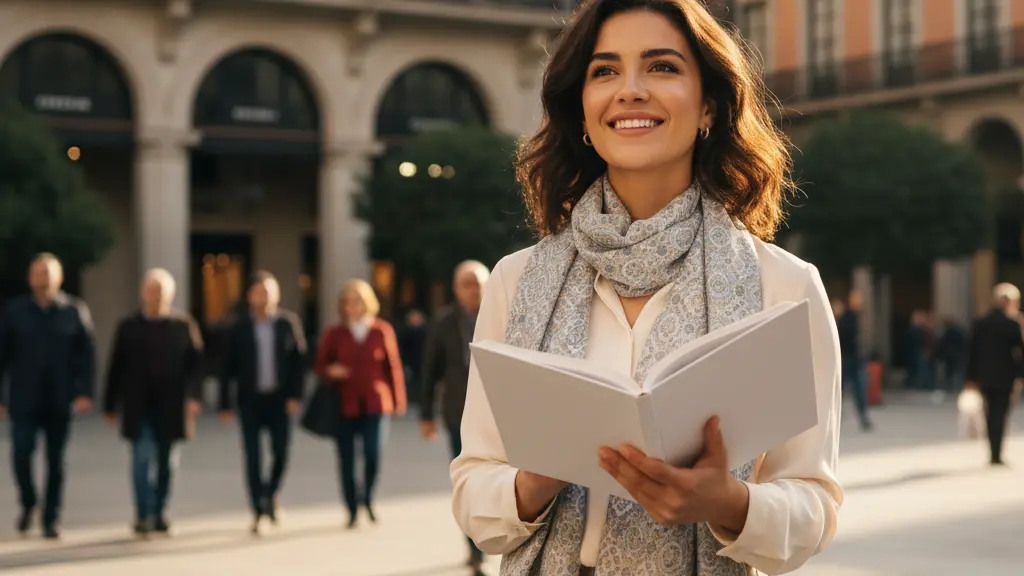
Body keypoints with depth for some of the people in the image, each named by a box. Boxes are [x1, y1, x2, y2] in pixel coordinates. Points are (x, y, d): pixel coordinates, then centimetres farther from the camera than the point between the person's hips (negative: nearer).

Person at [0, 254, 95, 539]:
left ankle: (51, 519, 15)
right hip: (24, 401, 0)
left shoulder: (75, 311, 1)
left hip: (60, 401, 0)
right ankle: (28, 504, 14)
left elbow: (87, 355, 0)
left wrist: (85, 393, -10)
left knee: (55, 461, 5)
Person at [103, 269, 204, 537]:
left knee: (166, 463, 8)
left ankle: (158, 514, 21)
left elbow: (195, 364, 1)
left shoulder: (184, 325, 4)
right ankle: (143, 516, -7)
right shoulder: (128, 326, 5)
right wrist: (110, 405, 5)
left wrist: (193, 396, -12)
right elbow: (116, 367, 6)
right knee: (142, 458, -9)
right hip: (138, 408, -1)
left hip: (171, 407, 1)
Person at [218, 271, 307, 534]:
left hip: (280, 399, 0)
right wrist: (225, 404, -1)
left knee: (281, 451, -1)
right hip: (250, 400, 0)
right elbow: (228, 367, 3)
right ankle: (259, 510, 5)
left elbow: (299, 360, 0)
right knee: (253, 456, -2)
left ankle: (271, 493, 28)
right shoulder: (240, 327, 2)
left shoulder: (289, 322, 1)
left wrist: (295, 395, -8)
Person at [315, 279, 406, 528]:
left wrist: (398, 400, 8)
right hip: (345, 405, 1)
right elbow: (320, 365, 10)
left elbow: (393, 366, 7)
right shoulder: (334, 334, 4)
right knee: (346, 458, 1)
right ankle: (352, 510, 14)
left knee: (373, 454, -11)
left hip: (375, 403, -1)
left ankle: (368, 498, 16)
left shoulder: (383, 331, 3)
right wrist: (330, 372, -13)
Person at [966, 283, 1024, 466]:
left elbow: (972, 351, 6)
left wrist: (972, 378, 10)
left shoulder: (980, 323, 6)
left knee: (991, 414, 14)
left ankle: (994, 453, 17)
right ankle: (996, 455, -4)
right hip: (1004, 377, -5)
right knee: (1000, 415, -2)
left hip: (985, 376, 5)